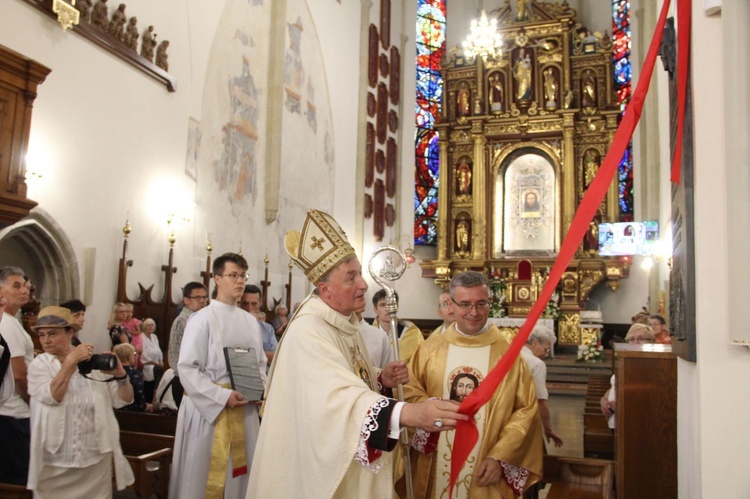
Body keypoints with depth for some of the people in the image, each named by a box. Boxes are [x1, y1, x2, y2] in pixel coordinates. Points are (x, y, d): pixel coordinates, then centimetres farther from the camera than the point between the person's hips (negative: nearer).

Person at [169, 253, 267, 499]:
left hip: (244, 409, 5)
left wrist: (260, 389, -3)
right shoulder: (202, 319, -8)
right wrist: (223, 396, -19)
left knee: (239, 472, 12)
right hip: (208, 407, -5)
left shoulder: (251, 321, 9)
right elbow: (187, 368, -14)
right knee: (204, 473, 3)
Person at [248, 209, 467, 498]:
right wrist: (408, 413, -52)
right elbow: (336, 397, -40)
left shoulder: (346, 321, 4)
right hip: (322, 465, -9)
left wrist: (381, 379, -6)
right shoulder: (308, 332, -25)